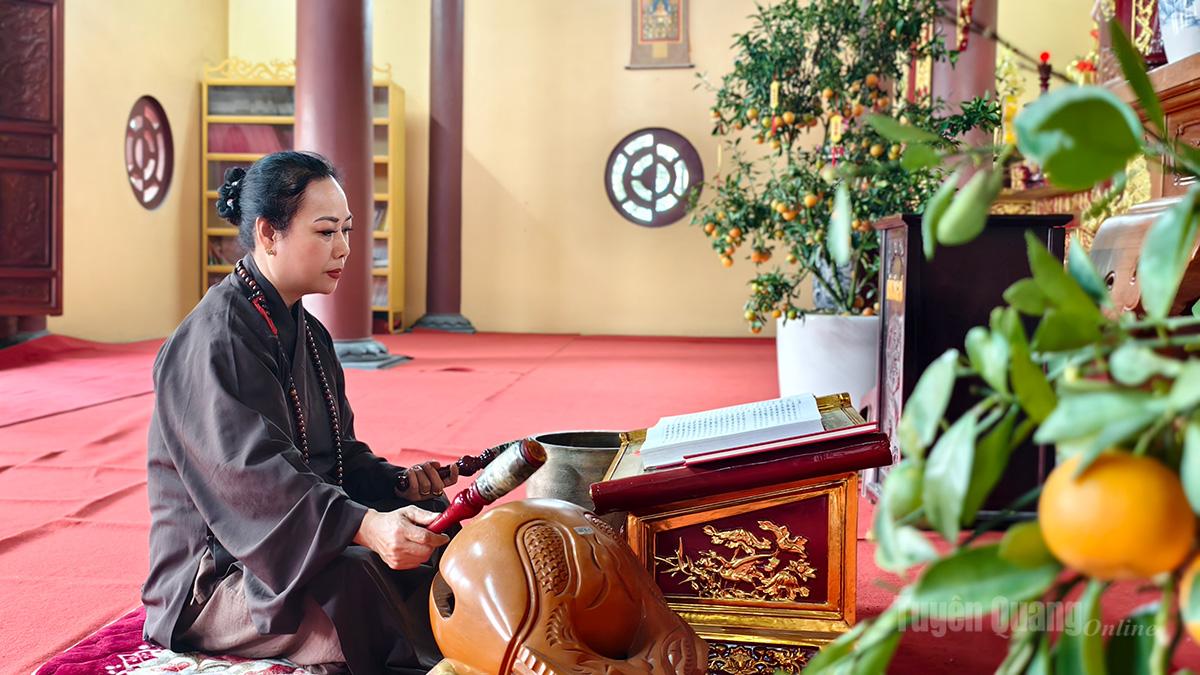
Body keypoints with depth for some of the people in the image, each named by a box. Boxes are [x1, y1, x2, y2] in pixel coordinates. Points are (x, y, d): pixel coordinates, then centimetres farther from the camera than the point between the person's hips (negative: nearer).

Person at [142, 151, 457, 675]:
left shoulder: (307, 333, 12)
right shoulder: (215, 337, -17)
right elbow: (253, 472, -29)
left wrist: (395, 483, -6)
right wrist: (365, 527, -42)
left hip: (304, 547, 9)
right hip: (215, 573, -9)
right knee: (361, 579, -34)